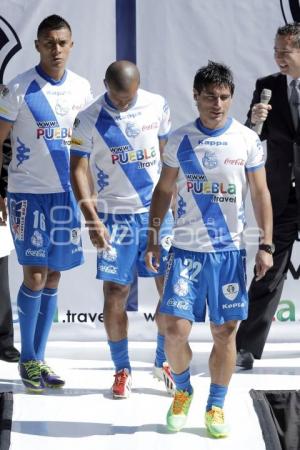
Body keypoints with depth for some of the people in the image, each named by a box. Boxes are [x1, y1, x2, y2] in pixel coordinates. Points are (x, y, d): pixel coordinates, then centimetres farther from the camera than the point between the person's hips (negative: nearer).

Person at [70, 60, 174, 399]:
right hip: (114, 216, -2)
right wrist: (91, 217, -16)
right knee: (115, 293, 1)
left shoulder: (157, 106, 0)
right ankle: (121, 370, 15)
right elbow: (78, 170, -7)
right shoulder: (89, 120, -9)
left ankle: (163, 361, 20)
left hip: (156, 211, 2)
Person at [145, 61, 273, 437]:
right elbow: (163, 190, 10)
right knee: (176, 328, -7)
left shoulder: (247, 140, 0)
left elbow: (260, 195, 4)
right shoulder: (179, 139, 2)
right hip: (186, 250, 0)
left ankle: (215, 406, 20)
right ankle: (182, 392, 20)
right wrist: (152, 241, 6)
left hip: (230, 250, 0)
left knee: (225, 332, 4)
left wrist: (265, 246, -2)